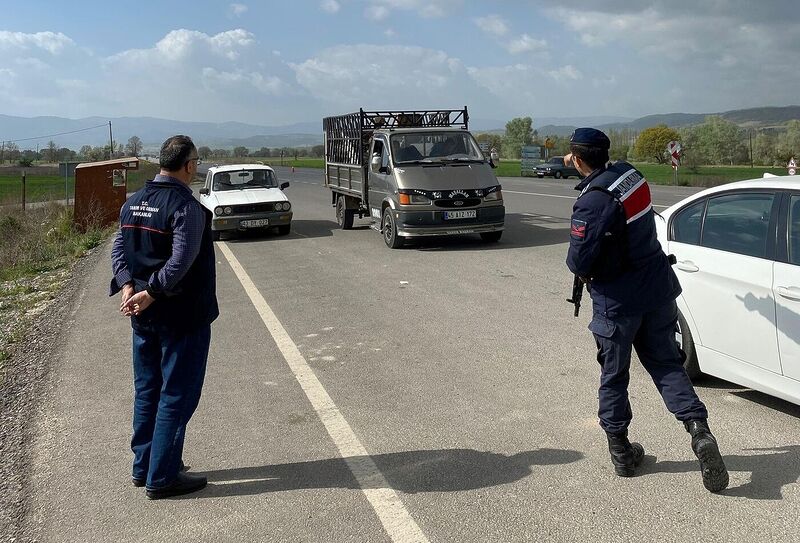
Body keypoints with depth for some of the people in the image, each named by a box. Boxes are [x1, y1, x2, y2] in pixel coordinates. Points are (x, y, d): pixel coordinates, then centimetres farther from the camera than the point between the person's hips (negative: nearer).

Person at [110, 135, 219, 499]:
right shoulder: (187, 207, -17)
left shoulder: (133, 203, 8)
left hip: (143, 316, 8)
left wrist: (128, 286, -5)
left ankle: (142, 467, 30)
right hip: (182, 315, -8)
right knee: (177, 396, 2)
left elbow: (119, 248, 6)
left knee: (146, 391, 18)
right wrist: (150, 293, -19)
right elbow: (181, 260, -25)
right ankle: (162, 477, 9)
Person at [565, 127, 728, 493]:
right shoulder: (629, 174, -1)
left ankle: (621, 452, 20)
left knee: (613, 377, 10)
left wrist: (577, 264, 1)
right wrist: (577, 162, 31)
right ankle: (699, 430, -4)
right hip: (658, 291, 6)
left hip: (617, 302, -6)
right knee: (667, 365, 13)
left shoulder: (592, 201, -22)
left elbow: (578, 262, -22)